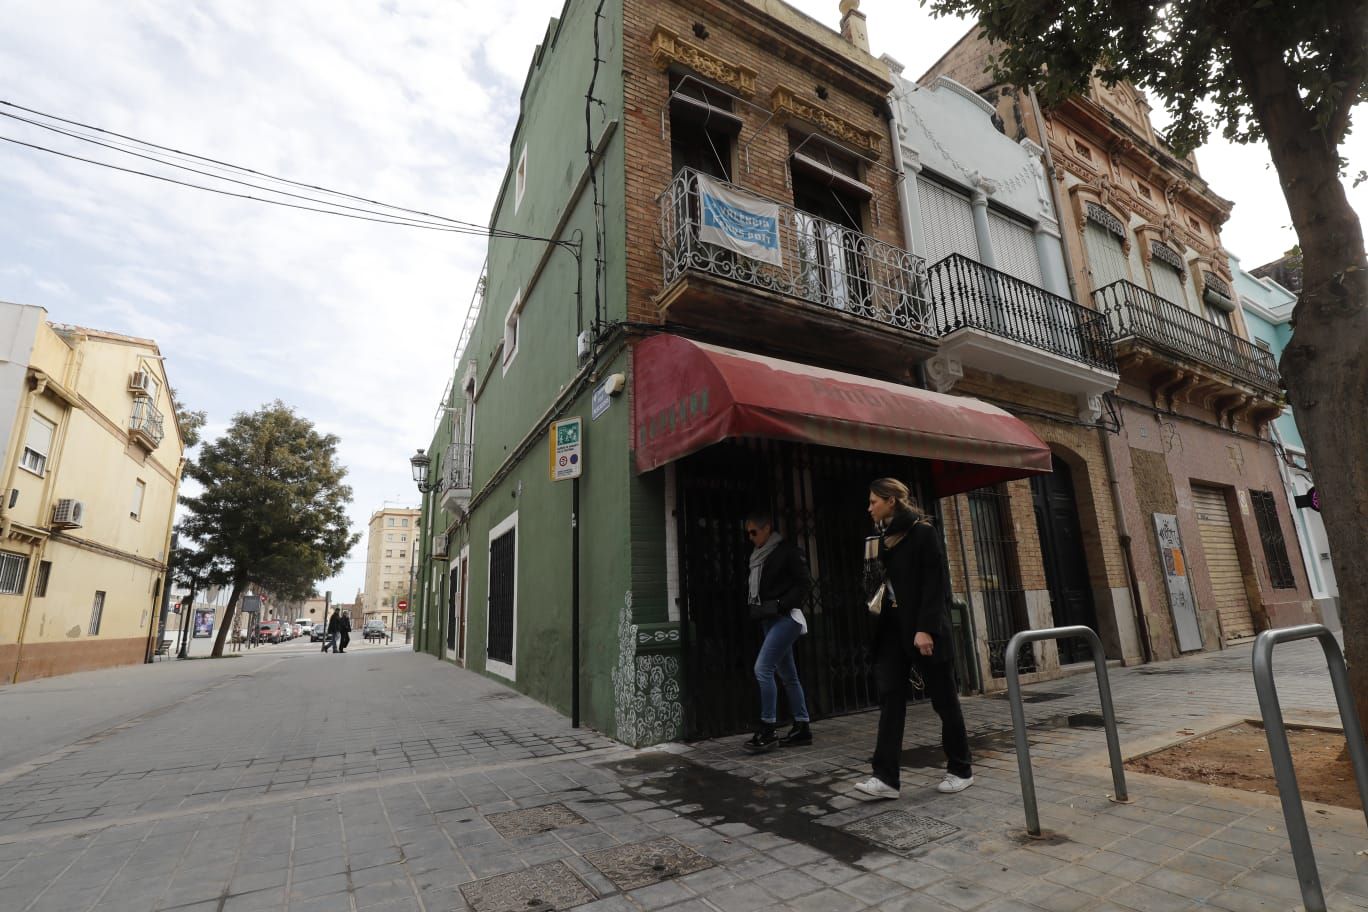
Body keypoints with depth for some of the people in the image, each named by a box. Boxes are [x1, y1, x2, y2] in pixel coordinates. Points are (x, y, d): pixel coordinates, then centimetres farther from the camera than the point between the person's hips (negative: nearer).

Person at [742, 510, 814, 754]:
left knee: (762, 668, -14)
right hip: (771, 620, 8)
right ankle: (802, 728, 21)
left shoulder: (786, 551, -9)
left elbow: (804, 583, -11)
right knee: (787, 675, 12)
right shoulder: (758, 556, 13)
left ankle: (767, 731, -6)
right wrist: (756, 608, 3)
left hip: (786, 618, -8)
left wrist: (780, 605, -18)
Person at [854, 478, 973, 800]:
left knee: (944, 699, 7)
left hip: (923, 629, -6)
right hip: (892, 628, 6)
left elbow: (935, 583, -15)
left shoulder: (923, 532, -8)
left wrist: (926, 628, -21)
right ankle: (886, 776, 1)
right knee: (890, 698, 0)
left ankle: (961, 769, 24)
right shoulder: (882, 538, 12)